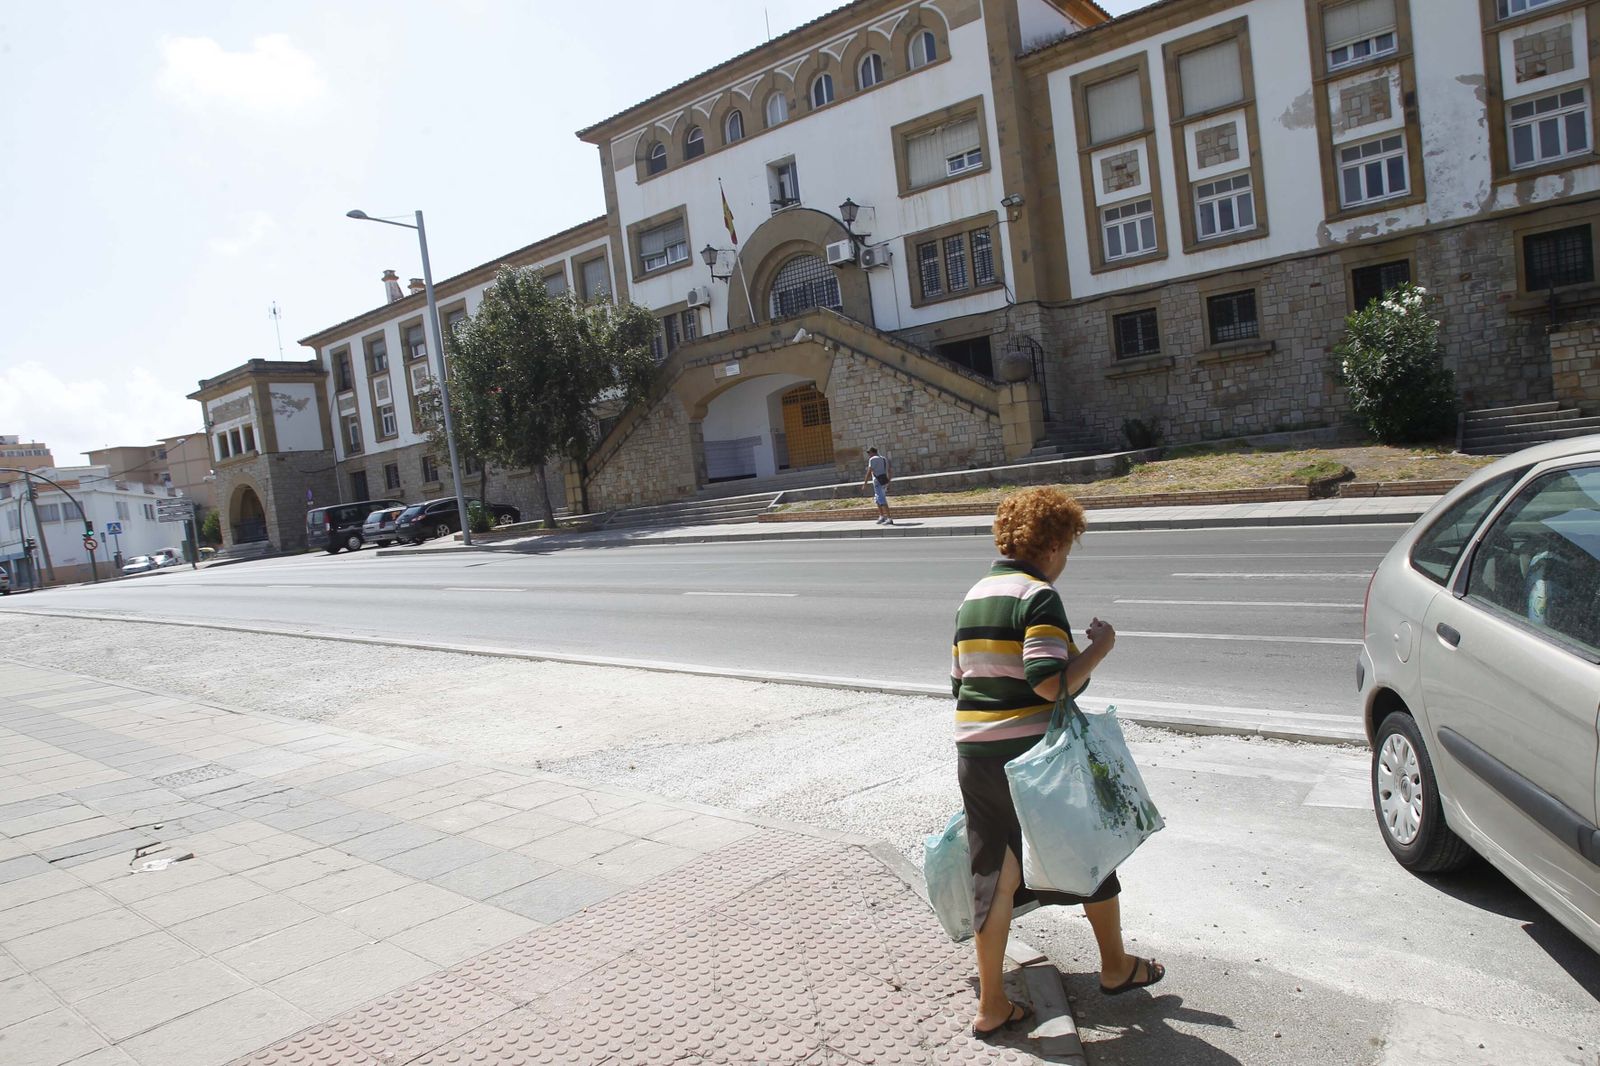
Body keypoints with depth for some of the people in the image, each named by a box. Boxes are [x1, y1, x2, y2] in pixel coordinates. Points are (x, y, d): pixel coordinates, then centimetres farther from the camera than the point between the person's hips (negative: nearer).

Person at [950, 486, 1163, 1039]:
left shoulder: (973, 596, 11)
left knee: (994, 879, 13)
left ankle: (991, 1006, 19)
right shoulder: (1039, 594, -14)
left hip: (973, 756, 7)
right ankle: (1116, 968, 36)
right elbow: (1050, 681, -25)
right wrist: (1100, 647, -10)